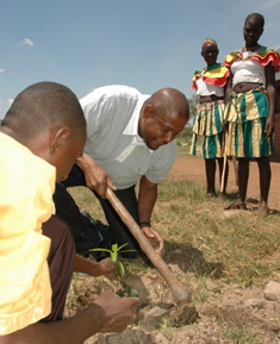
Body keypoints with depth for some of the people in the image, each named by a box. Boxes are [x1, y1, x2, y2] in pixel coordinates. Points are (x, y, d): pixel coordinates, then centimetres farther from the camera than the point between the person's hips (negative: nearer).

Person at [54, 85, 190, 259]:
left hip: (119, 183, 3)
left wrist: (144, 224, -17)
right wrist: (88, 164, -46)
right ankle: (87, 238, -14)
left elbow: (149, 187, -3)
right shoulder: (110, 101, -37)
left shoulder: (168, 150, -19)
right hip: (80, 163, -2)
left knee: (132, 249, -4)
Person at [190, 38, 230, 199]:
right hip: (202, 111, 7)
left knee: (220, 153, -8)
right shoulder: (199, 74, 17)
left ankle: (222, 191, -6)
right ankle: (210, 189, 16)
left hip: (217, 110, -7)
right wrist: (198, 116, 15)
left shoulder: (223, 71, -2)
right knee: (207, 153, 9)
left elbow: (227, 94, -8)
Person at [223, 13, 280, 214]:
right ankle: (241, 199, 13)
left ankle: (264, 202, -1)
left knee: (261, 155, -6)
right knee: (241, 155, 7)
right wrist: (226, 113, 9)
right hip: (236, 105, 5)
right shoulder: (233, 57, 19)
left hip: (257, 103, -5)